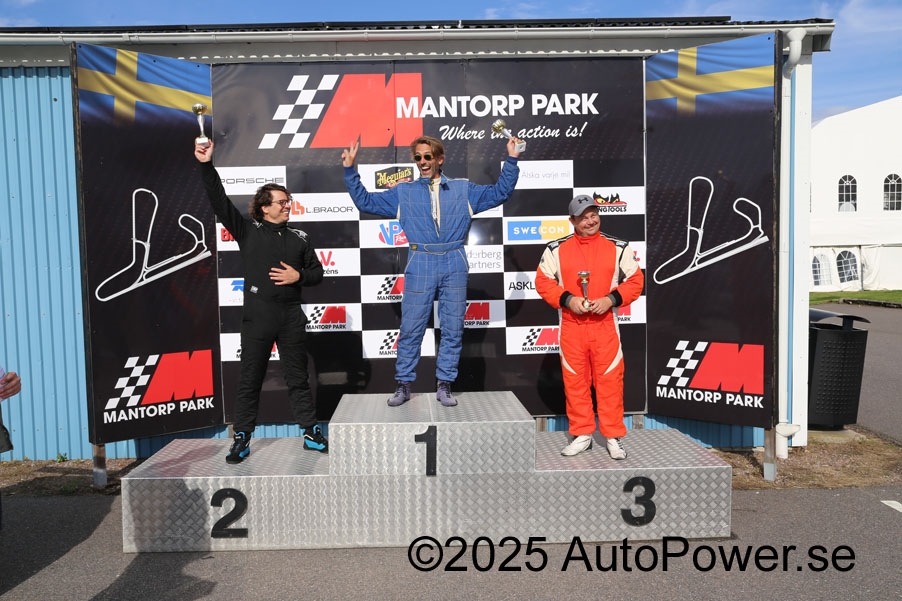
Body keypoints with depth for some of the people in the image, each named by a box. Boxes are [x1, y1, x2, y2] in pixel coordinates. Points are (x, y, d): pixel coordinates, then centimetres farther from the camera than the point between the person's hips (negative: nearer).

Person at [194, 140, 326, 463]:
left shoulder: (299, 238, 11)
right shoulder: (248, 230, 3)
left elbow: (317, 272, 15)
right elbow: (220, 201, -5)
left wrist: (298, 276, -5)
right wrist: (207, 166, -13)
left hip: (291, 315, 2)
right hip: (258, 315, -2)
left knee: (298, 377, 10)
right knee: (249, 379, 5)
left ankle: (310, 432, 19)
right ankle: (241, 438, 16)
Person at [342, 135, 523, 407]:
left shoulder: (463, 190, 12)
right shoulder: (403, 192, 11)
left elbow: (500, 192, 13)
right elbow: (365, 201, 12)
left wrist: (511, 159, 5)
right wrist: (350, 169, 5)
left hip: (454, 265, 1)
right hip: (420, 265, 0)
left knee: (452, 329, 4)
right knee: (410, 329, 1)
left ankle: (444, 385, 15)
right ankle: (404, 384, 13)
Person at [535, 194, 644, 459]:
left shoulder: (618, 248, 3)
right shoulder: (556, 249, 2)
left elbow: (635, 281, 4)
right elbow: (543, 282, 2)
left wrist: (611, 299, -12)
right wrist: (567, 299, -12)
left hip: (605, 324, -1)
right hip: (571, 326, 1)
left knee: (610, 380, 1)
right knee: (574, 380, 6)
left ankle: (614, 436, 14)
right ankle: (582, 434, 20)